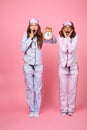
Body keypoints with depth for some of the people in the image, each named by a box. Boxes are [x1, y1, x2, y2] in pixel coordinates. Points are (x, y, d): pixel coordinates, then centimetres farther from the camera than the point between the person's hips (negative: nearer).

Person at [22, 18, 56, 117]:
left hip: (38, 66, 1)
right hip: (28, 65, 0)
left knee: (37, 89, 5)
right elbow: (23, 48, -13)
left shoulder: (41, 36, 1)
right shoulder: (26, 35, -2)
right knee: (29, 89, 7)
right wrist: (31, 37, -14)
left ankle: (37, 110, 18)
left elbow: (54, 41, 0)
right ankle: (31, 110, 19)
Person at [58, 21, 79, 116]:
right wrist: (65, 37, -11)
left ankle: (70, 109, 17)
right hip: (63, 66, 0)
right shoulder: (60, 37, -1)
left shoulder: (75, 37, -1)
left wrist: (68, 37, -11)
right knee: (63, 89, 3)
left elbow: (71, 49, -17)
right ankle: (64, 109, 16)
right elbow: (64, 50, -17)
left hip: (73, 66, 0)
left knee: (72, 89, 4)